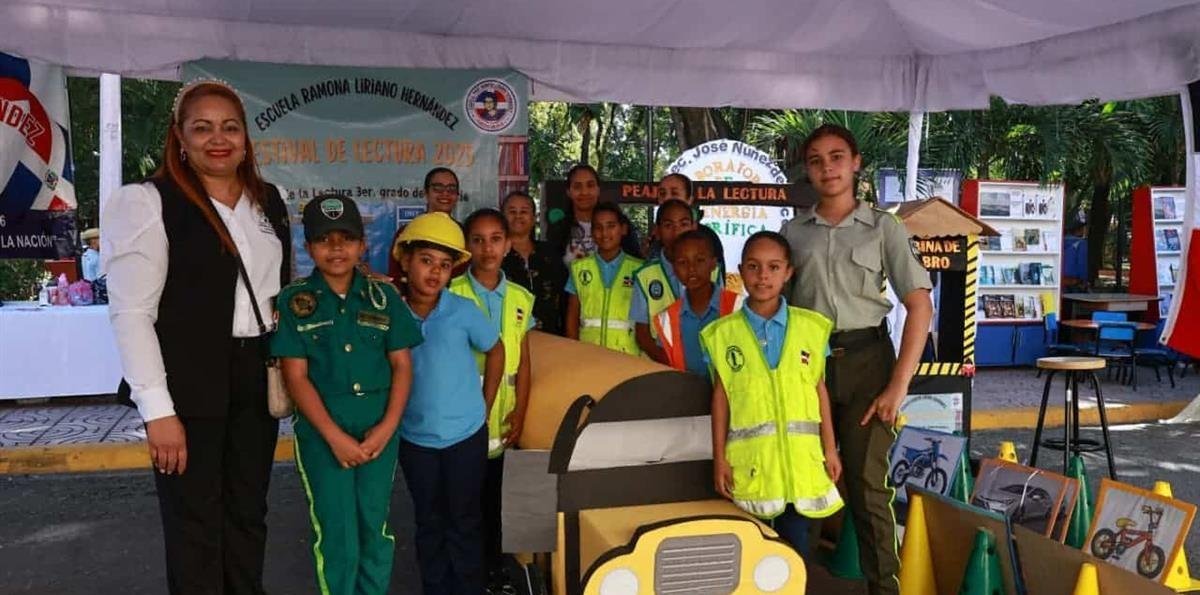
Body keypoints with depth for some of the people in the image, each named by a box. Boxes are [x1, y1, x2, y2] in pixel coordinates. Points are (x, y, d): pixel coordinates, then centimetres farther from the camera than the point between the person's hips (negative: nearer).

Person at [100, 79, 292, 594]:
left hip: (257, 376, 6)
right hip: (191, 383, -5)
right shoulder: (148, 202, -9)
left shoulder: (270, 200, 9)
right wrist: (158, 411, -18)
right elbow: (130, 313, -13)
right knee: (195, 526, 5)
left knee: (248, 514, 16)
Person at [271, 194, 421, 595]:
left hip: (379, 430, 2)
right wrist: (335, 436, -12)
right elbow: (296, 376, -5)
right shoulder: (294, 301, -1)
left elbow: (402, 365, 5)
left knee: (376, 530, 10)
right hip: (322, 432, -2)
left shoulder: (384, 297, 5)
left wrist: (388, 426, -8)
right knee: (337, 538, 2)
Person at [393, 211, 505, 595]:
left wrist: (484, 406, 3)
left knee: (465, 521, 11)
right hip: (415, 438, 2)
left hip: (466, 435, -1)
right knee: (429, 523, 15)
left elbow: (496, 351, 2)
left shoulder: (463, 311, -11)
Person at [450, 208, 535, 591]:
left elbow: (523, 362, 7)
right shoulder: (451, 294, -7)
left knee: (495, 499, 15)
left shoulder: (521, 298, 5)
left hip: (502, 420, 4)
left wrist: (520, 413, 0)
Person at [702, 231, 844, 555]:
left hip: (800, 455, 1)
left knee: (795, 540, 6)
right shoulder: (724, 332, 1)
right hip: (748, 460, -1)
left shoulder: (811, 327, 4)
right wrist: (719, 457, 2)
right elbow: (720, 396, 3)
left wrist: (830, 448, 8)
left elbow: (820, 390, 7)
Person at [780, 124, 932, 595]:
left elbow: (919, 305, -1)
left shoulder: (883, 227, 3)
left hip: (865, 360, -2)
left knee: (867, 483, -3)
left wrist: (899, 385, -9)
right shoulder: (793, 231, 9)